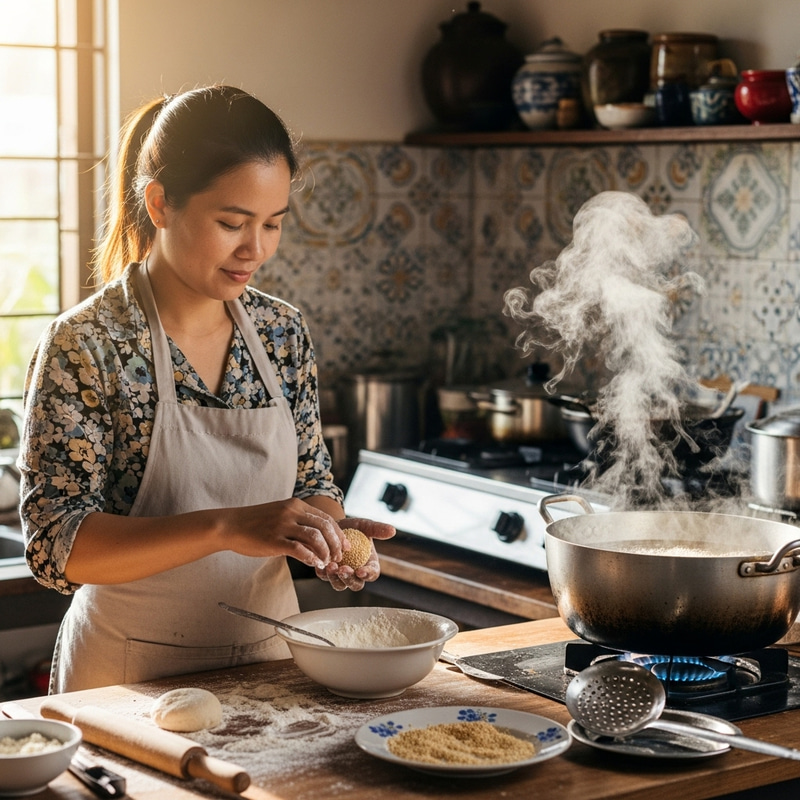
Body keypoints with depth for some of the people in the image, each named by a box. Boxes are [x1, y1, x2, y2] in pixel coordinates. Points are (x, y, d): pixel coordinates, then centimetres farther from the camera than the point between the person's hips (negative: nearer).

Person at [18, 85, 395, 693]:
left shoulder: (282, 332, -1)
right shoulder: (84, 347, -16)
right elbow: (56, 544, -22)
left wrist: (330, 532, -13)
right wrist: (228, 527, -33)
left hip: (268, 666, 5)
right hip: (131, 679, -4)